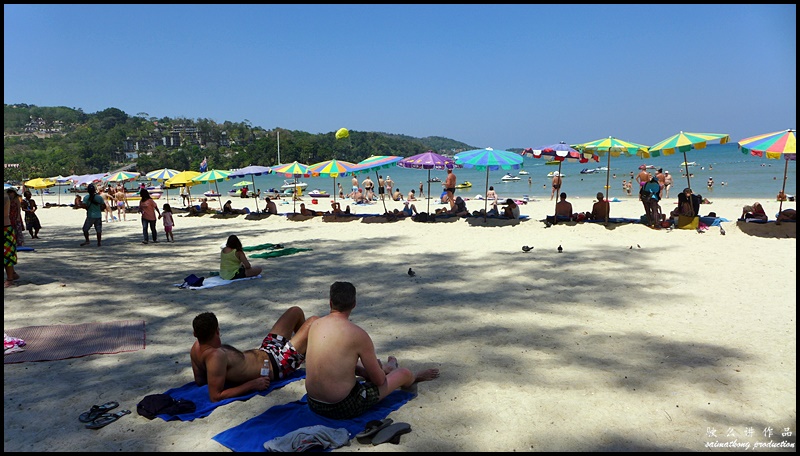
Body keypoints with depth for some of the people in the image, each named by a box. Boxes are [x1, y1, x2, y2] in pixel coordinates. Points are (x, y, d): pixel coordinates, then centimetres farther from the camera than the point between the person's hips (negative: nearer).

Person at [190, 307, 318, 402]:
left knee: (296, 311, 21)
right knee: (314, 322, -5)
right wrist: (252, 384, -32)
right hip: (276, 365, -9)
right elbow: (215, 397, -39)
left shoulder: (197, 347, -11)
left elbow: (199, 380, 4)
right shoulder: (215, 356, -37)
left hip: (264, 350, 9)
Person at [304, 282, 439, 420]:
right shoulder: (358, 334, -19)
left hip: (313, 403, 6)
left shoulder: (315, 325, -2)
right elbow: (379, 380, -9)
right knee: (404, 373, 14)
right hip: (343, 408, -6)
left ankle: (386, 369, 62)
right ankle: (413, 377, 50)